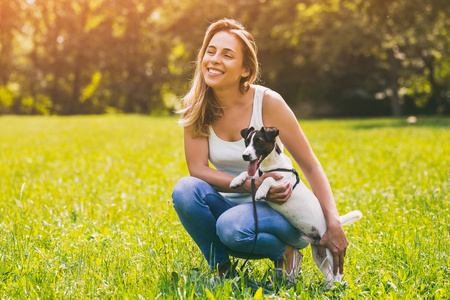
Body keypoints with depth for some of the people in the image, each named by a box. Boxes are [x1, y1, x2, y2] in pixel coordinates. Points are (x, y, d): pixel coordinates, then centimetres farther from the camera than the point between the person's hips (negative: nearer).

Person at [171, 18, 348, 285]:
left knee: (233, 228, -35)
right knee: (185, 189, -27)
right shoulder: (196, 107, -6)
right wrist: (251, 186, -26)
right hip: (230, 204, 4)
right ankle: (220, 268, -6)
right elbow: (197, 168, -12)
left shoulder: (268, 103, -15)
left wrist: (334, 225, -20)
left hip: (276, 210, -3)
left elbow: (311, 167, -12)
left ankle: (285, 253, -2)